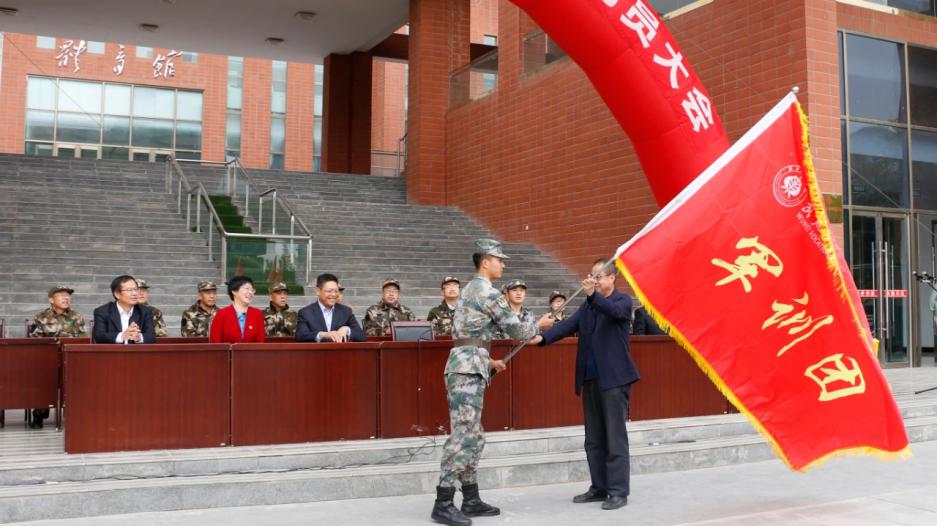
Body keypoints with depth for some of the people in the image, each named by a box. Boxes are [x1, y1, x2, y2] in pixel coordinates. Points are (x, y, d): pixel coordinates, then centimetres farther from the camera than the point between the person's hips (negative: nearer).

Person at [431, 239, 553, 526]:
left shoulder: (469, 290, 20)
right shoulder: (489, 293, -9)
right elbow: (516, 330, -4)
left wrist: (487, 360, 30)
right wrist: (539, 325, 14)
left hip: (466, 367, 10)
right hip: (468, 370, -10)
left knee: (473, 437, 11)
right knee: (462, 436, -11)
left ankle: (471, 500, 15)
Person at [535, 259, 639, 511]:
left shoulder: (623, 301, -2)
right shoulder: (588, 306, 15)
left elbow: (614, 311, -25)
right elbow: (567, 325, 3)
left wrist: (593, 294, -42)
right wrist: (542, 337, -14)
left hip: (614, 378, -7)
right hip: (590, 379, 7)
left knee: (615, 437, -5)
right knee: (594, 438, 11)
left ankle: (619, 491, 0)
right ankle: (599, 488, 19)